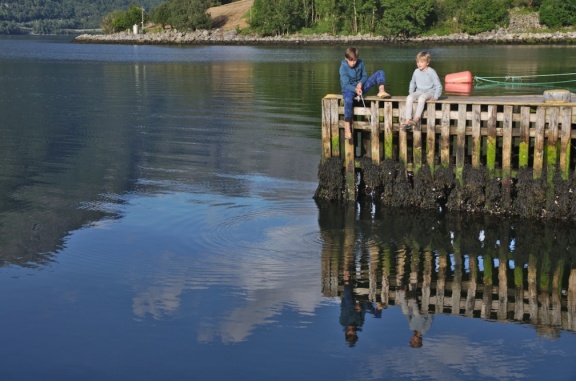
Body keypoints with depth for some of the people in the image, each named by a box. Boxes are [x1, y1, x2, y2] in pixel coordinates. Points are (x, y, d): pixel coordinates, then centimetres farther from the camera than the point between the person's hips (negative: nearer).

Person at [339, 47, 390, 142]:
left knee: (380, 73, -5)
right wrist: (355, 89, -37)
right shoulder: (343, 67, -14)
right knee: (348, 100, -41)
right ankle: (347, 129, -45)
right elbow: (346, 84, -19)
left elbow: (365, 76, 6)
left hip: (361, 86, 5)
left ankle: (381, 91, -30)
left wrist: (361, 83, -18)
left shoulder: (360, 63, -1)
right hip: (349, 88, -5)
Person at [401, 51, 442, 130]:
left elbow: (438, 85, -6)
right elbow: (412, 83, 23)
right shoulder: (416, 72, 6)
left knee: (422, 97, -39)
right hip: (419, 91, 5)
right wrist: (411, 93, 11)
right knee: (409, 97, -27)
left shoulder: (431, 72, -8)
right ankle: (408, 120, -34)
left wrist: (435, 97, -14)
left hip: (429, 92, -5)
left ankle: (416, 119, -44)